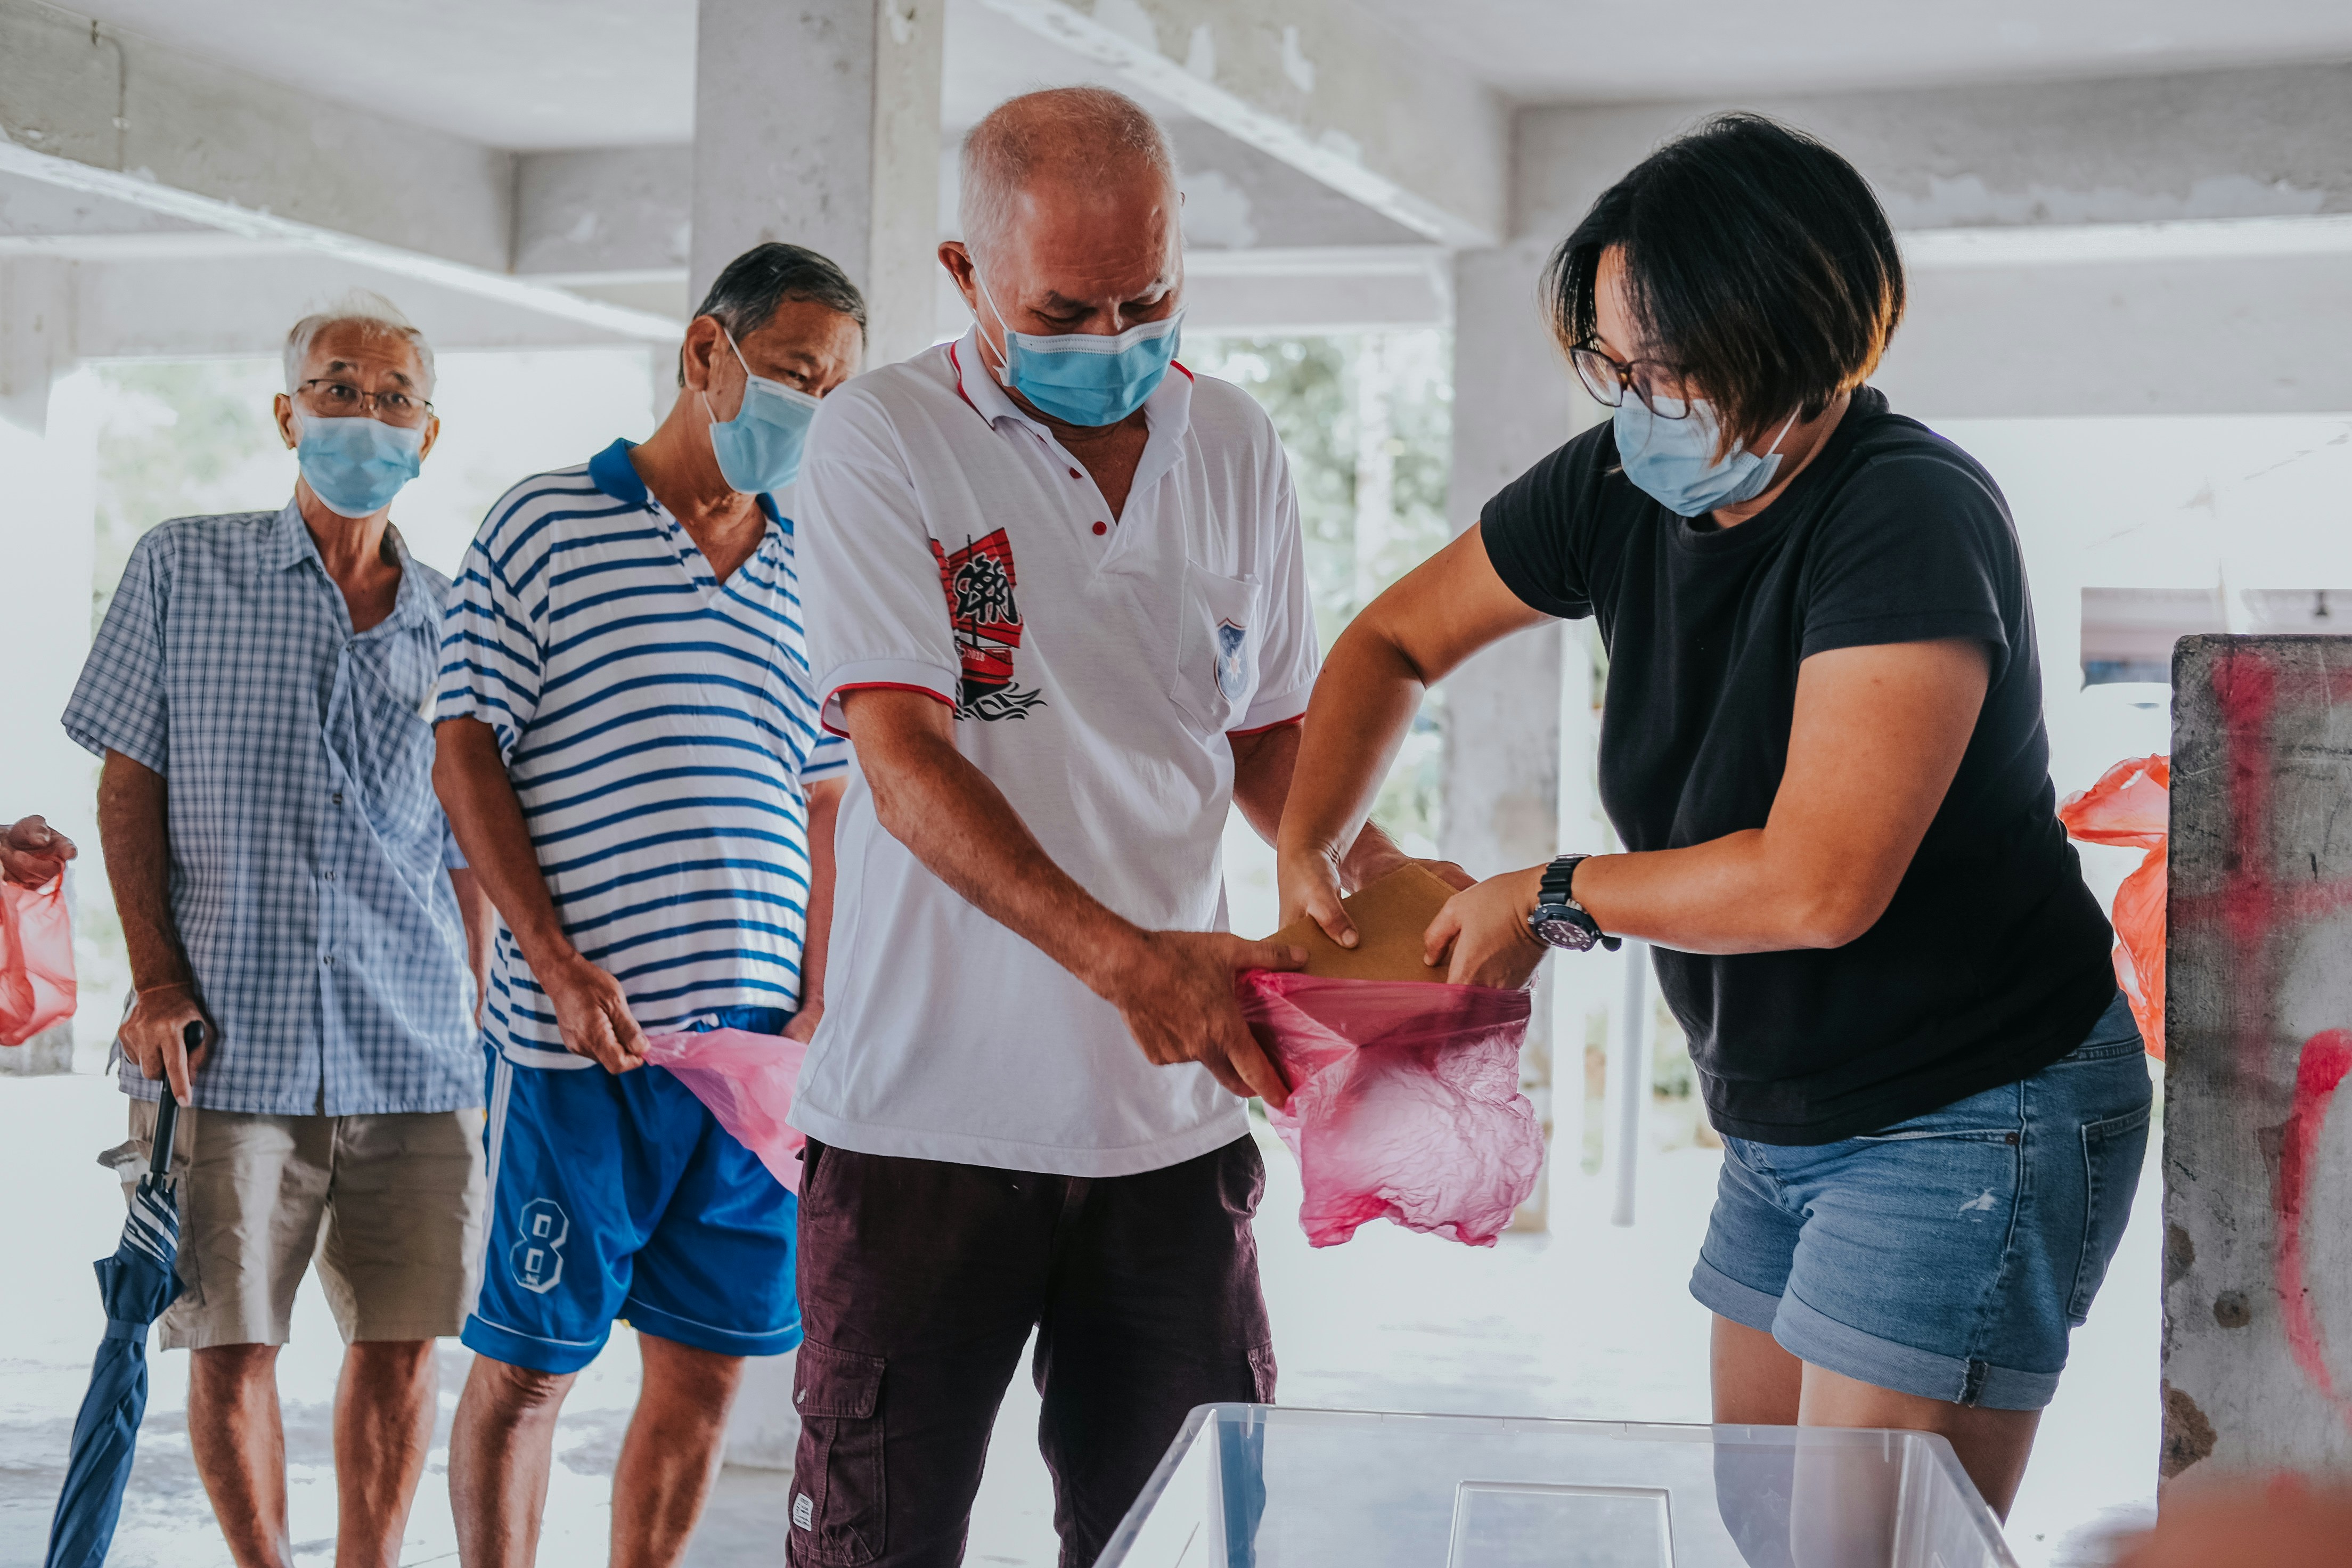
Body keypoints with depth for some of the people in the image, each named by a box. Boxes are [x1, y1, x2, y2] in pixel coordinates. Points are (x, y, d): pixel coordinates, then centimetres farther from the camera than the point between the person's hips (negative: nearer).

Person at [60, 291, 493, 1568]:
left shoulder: (452, 624, 11)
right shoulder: (183, 569, 6)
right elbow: (130, 781, 5)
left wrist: (470, 1026, 10)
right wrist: (158, 982, -4)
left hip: (415, 1054, 2)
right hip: (230, 1041, -2)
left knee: (403, 1345, 4)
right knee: (228, 1346, 0)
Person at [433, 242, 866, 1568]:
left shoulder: (806, 580, 14)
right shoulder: (545, 526, 1)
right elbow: (467, 754, -2)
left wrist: (820, 1004, 5)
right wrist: (558, 963, -11)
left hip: (756, 1044, 5)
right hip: (580, 1039, -4)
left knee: (707, 1368, 7)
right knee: (528, 1366, 2)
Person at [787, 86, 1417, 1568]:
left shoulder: (1236, 449, 8)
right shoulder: (883, 439, -6)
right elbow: (904, 759, -15)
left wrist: (1388, 881, -3)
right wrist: (1123, 955, -28)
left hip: (1172, 1110, 4)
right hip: (933, 1104, -3)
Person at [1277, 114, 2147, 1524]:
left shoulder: (1913, 521, -24)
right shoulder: (1624, 488, -1)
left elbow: (1818, 884, -30)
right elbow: (1395, 641, 14)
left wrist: (1552, 900, -16)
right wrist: (1305, 854, -3)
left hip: (1971, 1122, -8)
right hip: (1782, 1120, 8)